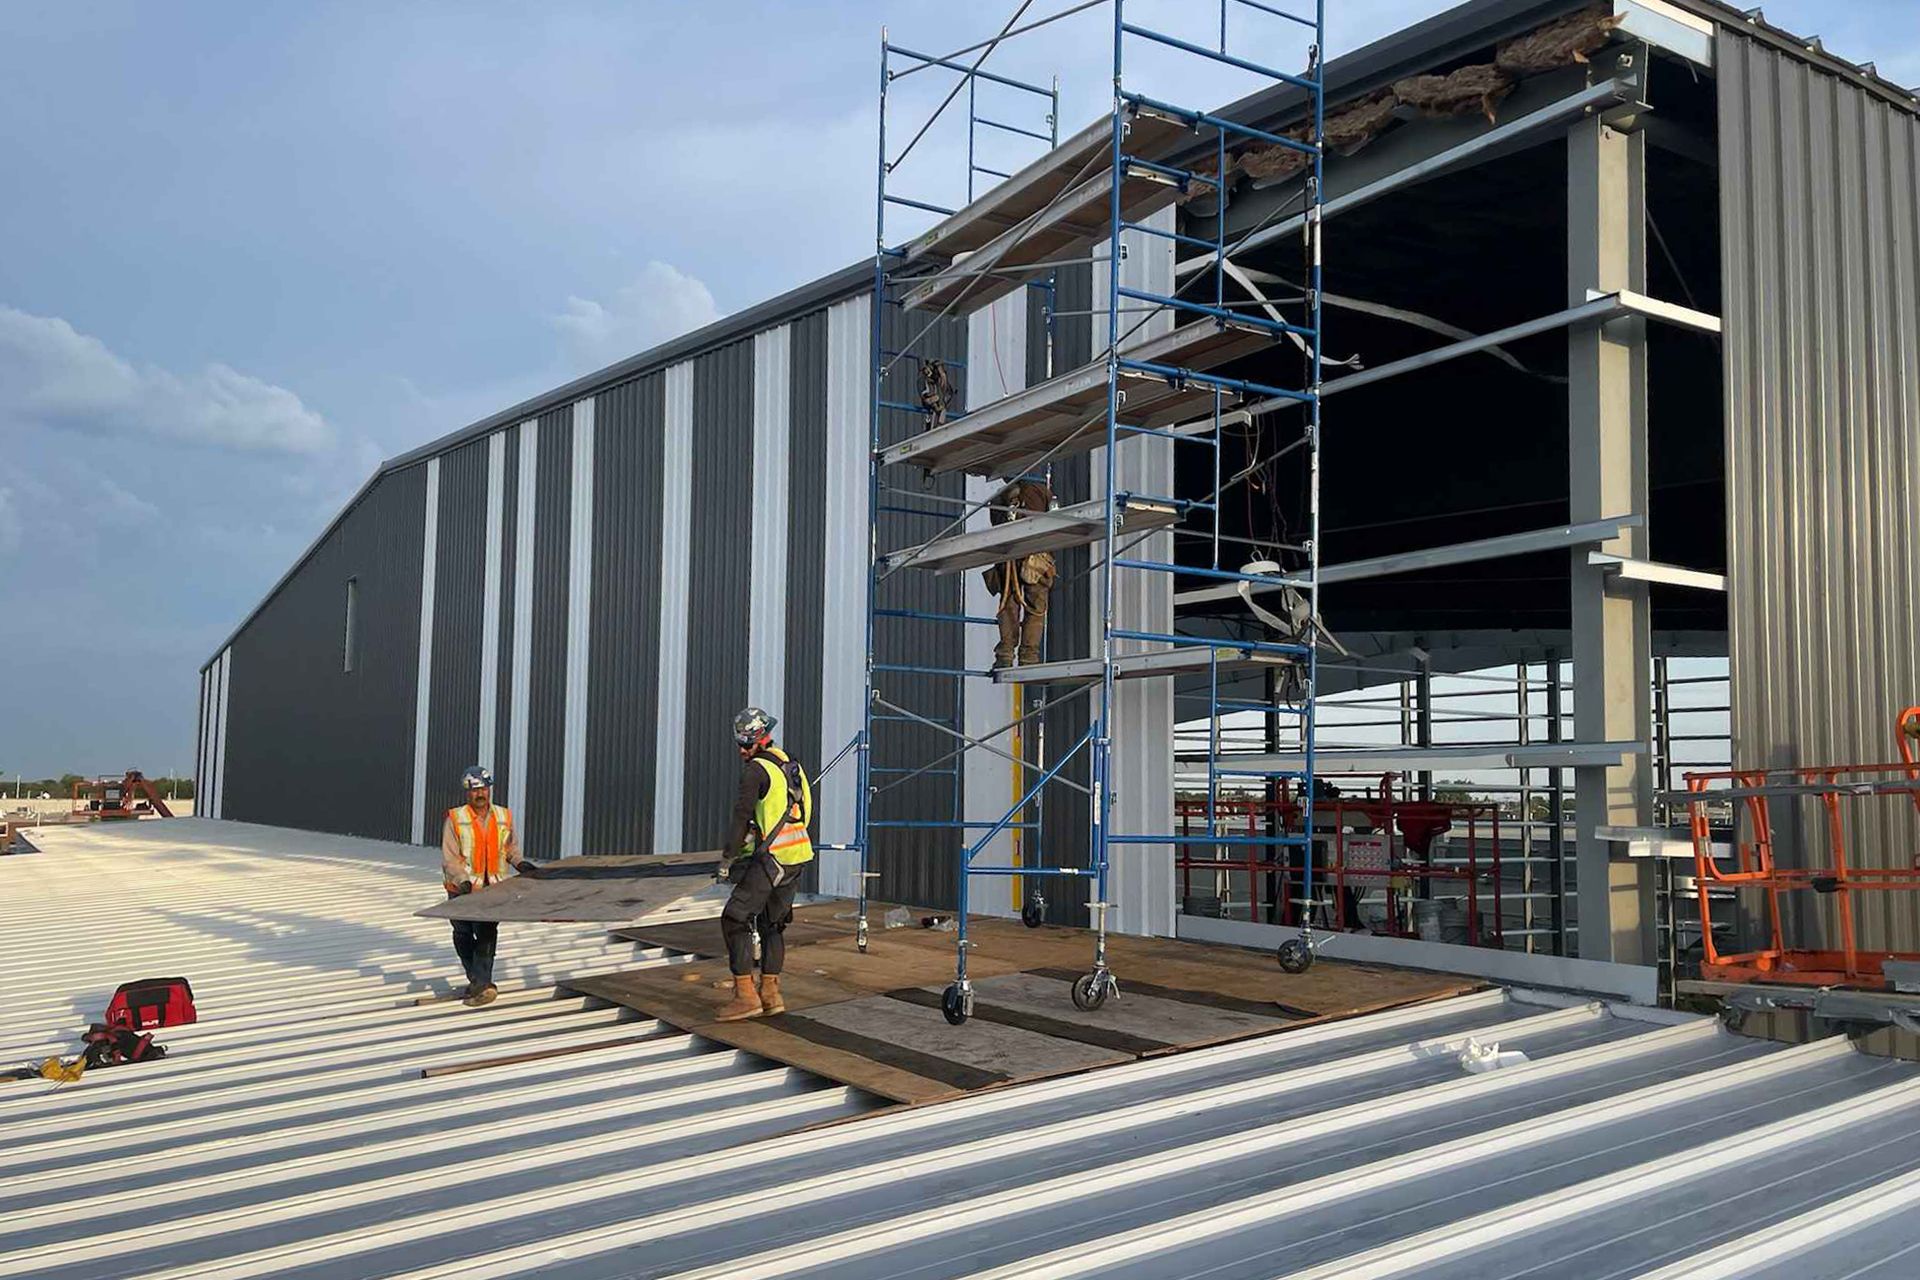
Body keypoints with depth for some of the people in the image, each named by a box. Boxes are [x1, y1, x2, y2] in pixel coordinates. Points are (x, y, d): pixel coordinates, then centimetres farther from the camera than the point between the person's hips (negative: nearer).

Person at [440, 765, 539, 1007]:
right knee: (463, 936, 9)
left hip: (493, 888, 1)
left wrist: (522, 864, -1)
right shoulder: (455, 819, -7)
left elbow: (511, 848, 18)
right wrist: (465, 883, -24)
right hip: (462, 889, -1)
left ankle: (480, 983, -13)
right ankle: (479, 981, 25)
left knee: (487, 933, -14)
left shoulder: (504, 817, 4)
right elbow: (449, 859, -12)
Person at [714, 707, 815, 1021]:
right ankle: (770, 994, 18)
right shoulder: (788, 765, 16)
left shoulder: (757, 770, -11)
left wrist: (727, 859, -8)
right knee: (772, 923, 17)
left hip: (771, 859, -9)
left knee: (735, 920, -2)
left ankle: (745, 996, -5)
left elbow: (741, 816, -15)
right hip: (798, 856, 9)